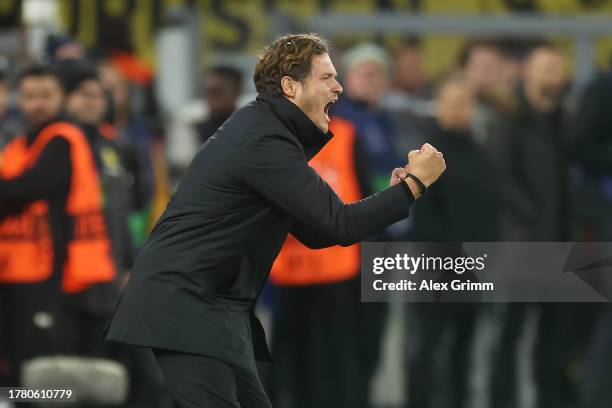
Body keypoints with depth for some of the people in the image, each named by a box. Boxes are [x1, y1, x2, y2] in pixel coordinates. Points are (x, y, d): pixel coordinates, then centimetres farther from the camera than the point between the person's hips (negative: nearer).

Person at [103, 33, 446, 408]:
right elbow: (340, 225, -19)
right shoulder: (263, 140, -17)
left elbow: (315, 232, 20)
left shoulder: (267, 131, 16)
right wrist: (415, 184, -8)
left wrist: (392, 198, 11)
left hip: (211, 306, 11)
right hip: (183, 307, -11)